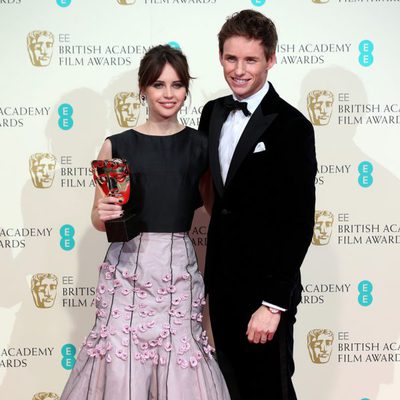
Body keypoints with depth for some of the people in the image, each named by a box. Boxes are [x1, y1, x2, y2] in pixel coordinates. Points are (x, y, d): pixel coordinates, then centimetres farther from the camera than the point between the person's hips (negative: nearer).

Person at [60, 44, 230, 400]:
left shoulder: (200, 145, 6)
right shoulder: (117, 146, 3)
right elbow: (99, 219, 9)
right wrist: (103, 214, -12)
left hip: (179, 266, 1)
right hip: (128, 264, 0)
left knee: (181, 359, -2)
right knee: (120, 360, -3)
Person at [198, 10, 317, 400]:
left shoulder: (292, 127, -14)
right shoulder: (212, 113, 6)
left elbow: (299, 222, -16)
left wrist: (273, 303, -19)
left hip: (264, 286, -6)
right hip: (221, 280, 6)